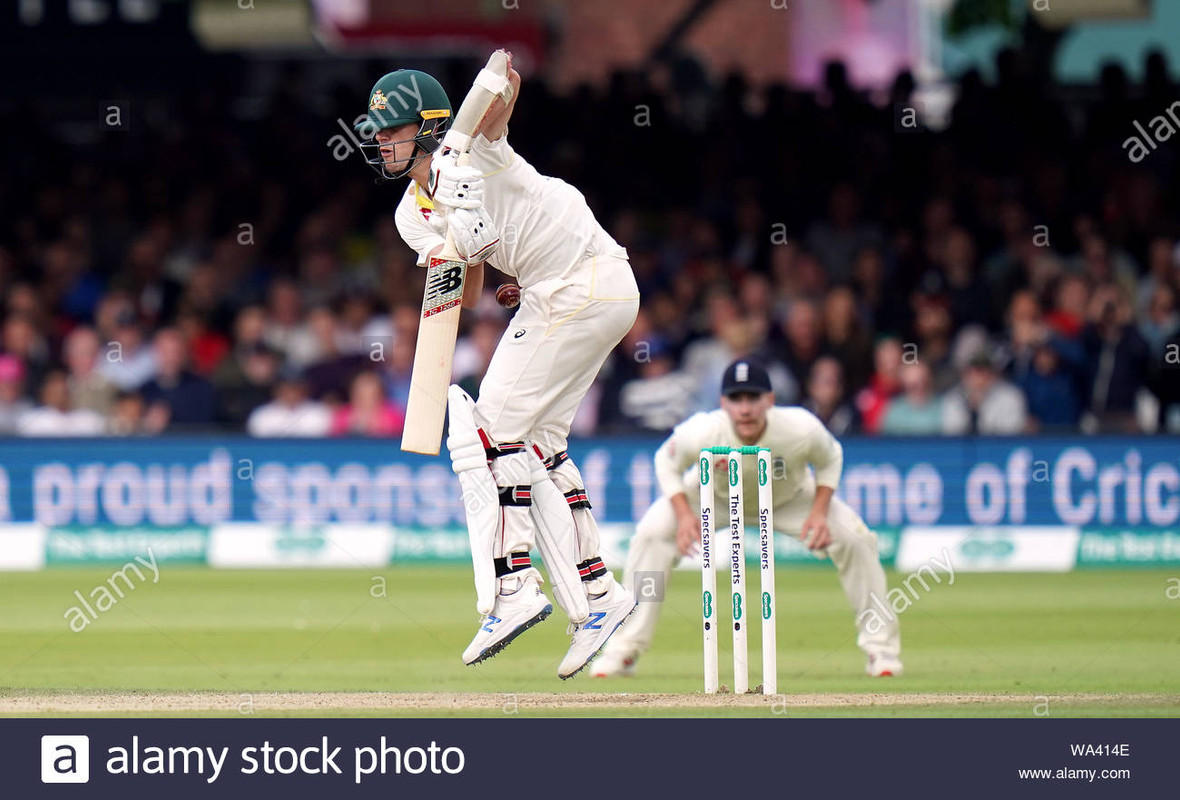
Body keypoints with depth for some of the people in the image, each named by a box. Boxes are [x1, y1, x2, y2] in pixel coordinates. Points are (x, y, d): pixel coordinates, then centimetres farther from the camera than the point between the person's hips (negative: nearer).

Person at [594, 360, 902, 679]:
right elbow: (667, 462, -15)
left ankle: (881, 647, 2)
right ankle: (623, 651, -11)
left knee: (854, 538, -18)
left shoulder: (802, 428, -36)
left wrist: (820, 511, -26)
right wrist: (683, 514, -29)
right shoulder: (700, 433, -37)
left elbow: (829, 459, -12)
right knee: (653, 532, -23)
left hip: (790, 499, 0)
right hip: (715, 497, 0)